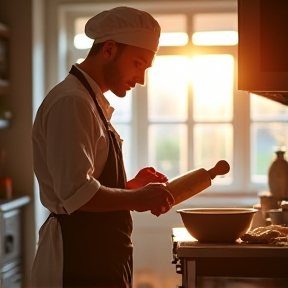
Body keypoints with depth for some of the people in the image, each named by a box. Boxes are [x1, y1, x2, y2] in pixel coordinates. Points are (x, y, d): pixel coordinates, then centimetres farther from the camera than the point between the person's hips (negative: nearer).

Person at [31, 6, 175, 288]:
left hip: (97, 261, 10)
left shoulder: (92, 102, 16)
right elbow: (77, 193, -24)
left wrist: (132, 186, 9)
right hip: (78, 264, -10)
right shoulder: (71, 102, -16)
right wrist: (137, 198, -13)